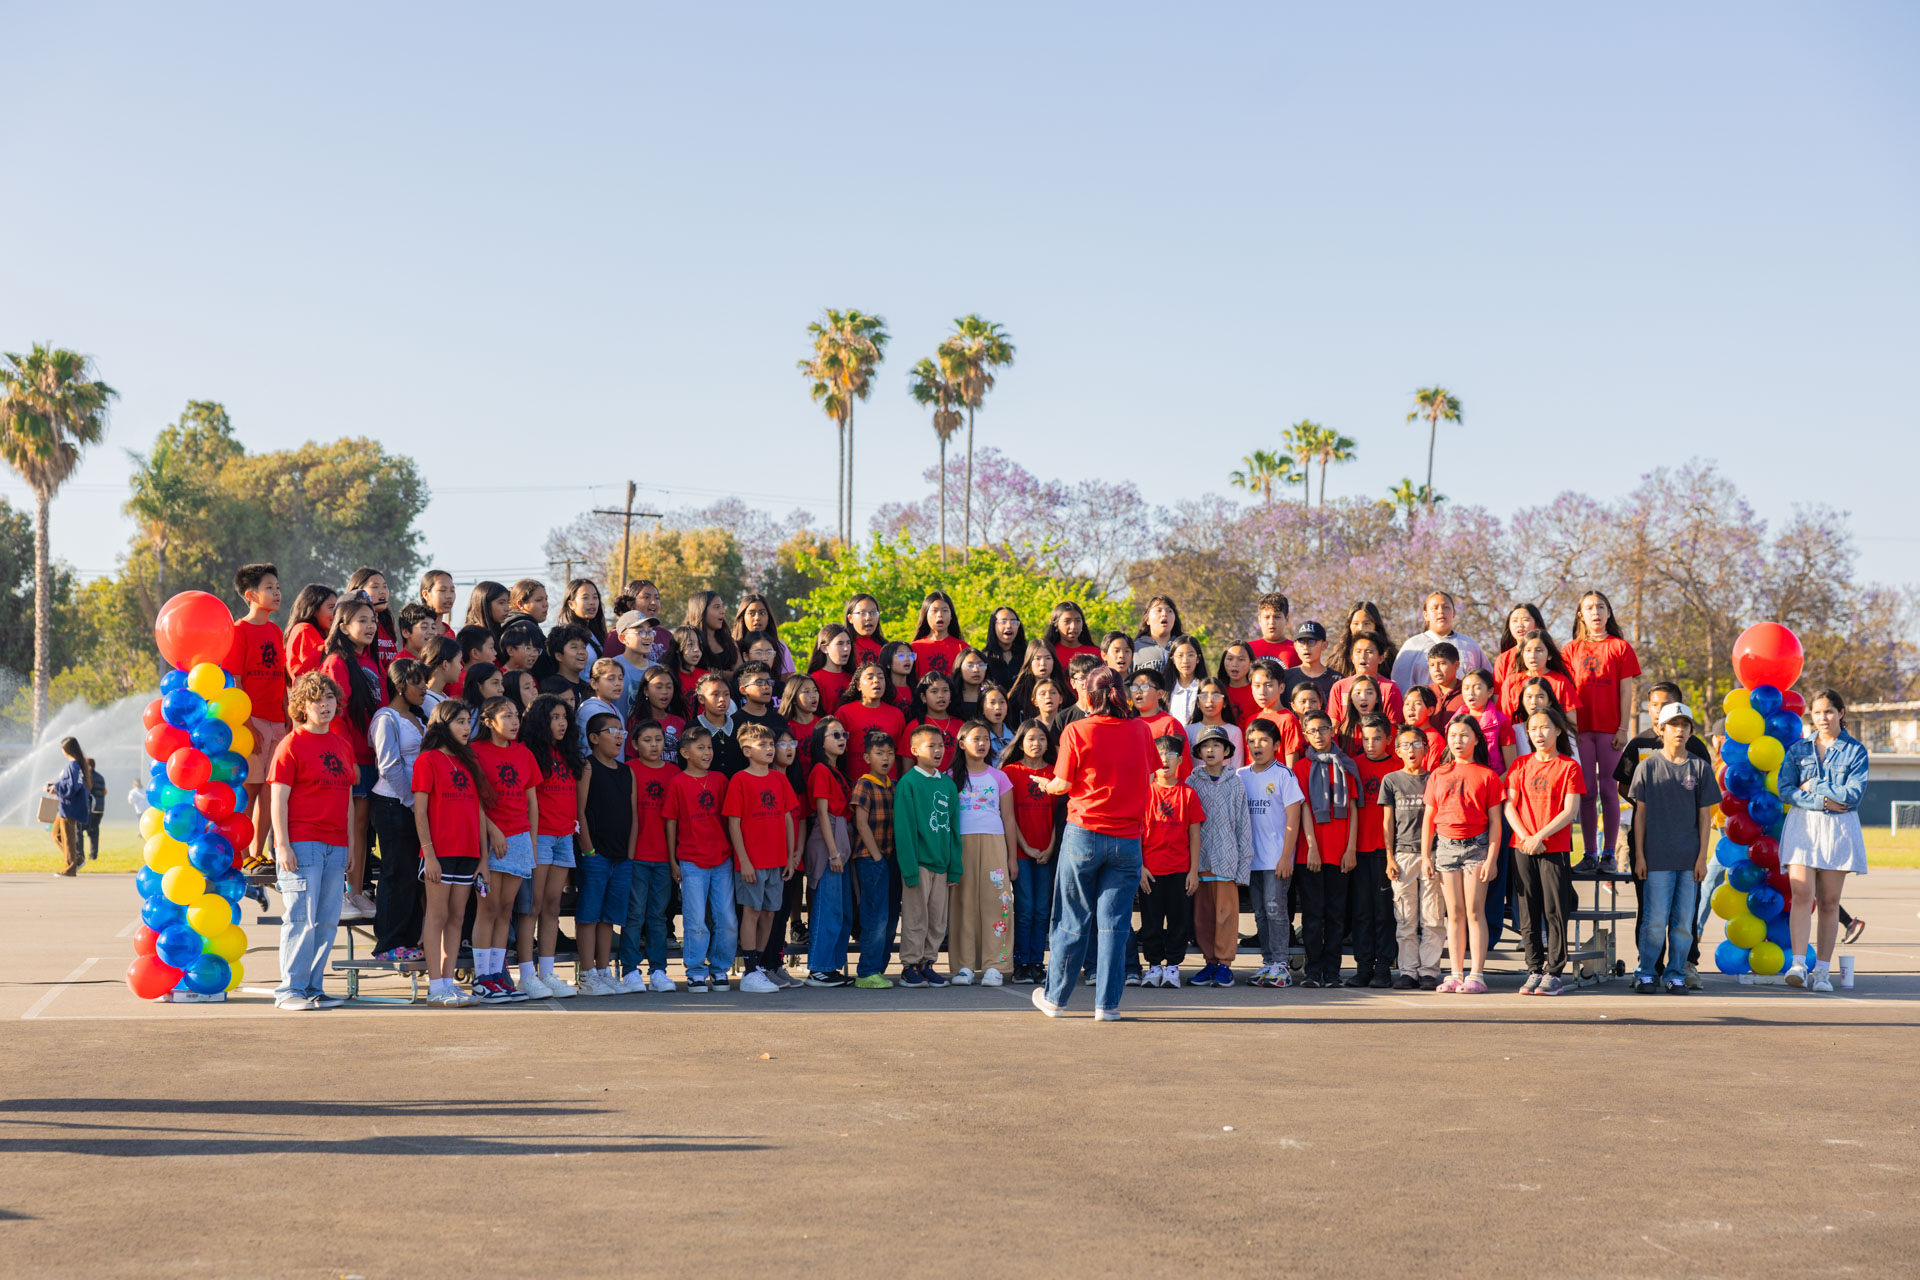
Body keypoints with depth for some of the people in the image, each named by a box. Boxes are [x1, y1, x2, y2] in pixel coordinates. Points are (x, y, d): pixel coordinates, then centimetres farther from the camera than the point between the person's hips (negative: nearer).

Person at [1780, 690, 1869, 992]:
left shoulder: (1855, 751, 5)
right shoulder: (1798, 749, 11)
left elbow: (1854, 793, -7)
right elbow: (1785, 789, 1)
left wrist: (1813, 789, -6)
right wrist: (1823, 801, -10)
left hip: (1838, 830, -1)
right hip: (1802, 824, 1)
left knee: (1829, 902, 2)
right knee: (1801, 893, -14)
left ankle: (1822, 970, 5)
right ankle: (1798, 964, -19)